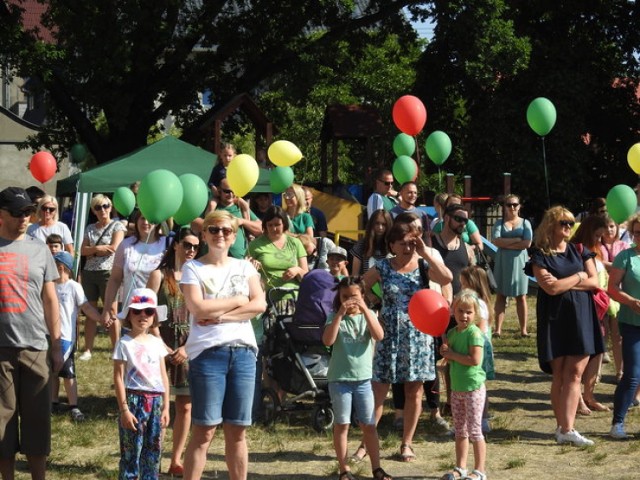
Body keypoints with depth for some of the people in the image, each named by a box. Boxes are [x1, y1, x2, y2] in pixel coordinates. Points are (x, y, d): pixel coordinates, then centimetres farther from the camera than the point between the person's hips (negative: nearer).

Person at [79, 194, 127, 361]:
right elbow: (83, 250, 5)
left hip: (108, 272, -5)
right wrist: (99, 248, -12)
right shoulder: (90, 228, 14)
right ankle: (87, 350, 8)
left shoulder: (117, 226, 0)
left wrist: (92, 250, -4)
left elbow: (114, 248, -12)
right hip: (89, 272, 5)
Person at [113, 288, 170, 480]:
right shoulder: (125, 343, -5)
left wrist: (166, 406, 9)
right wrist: (124, 409, -12)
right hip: (135, 399, -5)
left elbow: (163, 376, 12)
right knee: (131, 453, -3)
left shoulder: (157, 343, 10)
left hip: (155, 401, 5)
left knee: (153, 452, 9)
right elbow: (118, 378, -8)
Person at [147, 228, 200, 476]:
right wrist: (163, 347, -11)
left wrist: (187, 347, -7)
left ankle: (176, 461, 15)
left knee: (185, 406, 6)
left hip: (189, 346, 3)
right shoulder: (160, 275, 1)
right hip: (163, 344, -3)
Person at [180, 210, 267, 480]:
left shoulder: (244, 267, 14)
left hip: (243, 352, 4)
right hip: (207, 353, -3)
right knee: (204, 431, -5)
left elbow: (260, 304, -1)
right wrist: (238, 300, -3)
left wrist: (219, 316, -10)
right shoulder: (193, 268, 3)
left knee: (237, 430, 7)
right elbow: (198, 309, -11)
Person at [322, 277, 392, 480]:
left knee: (369, 425, 5)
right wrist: (340, 314, -19)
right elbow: (328, 341, -15)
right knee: (342, 425, 4)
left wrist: (365, 309, -19)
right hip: (339, 379, -1)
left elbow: (379, 336, -13)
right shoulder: (335, 317, 1)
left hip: (364, 378, 1)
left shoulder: (368, 316, 5)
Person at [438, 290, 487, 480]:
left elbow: (475, 360, -25)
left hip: (473, 388, -8)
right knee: (460, 431, 15)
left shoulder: (474, 333, -15)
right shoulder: (452, 333, 9)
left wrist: (452, 354, -15)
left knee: (474, 430, -3)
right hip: (456, 388, 8)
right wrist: (445, 352, -7)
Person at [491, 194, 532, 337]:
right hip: (502, 262, 1)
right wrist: (516, 240, -11)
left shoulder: (525, 223, 5)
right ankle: (498, 329, 0)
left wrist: (506, 244, -10)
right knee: (500, 296, 1)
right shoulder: (499, 223, 6)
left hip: (519, 262, -1)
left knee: (521, 297, 2)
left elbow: (527, 243, -10)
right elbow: (496, 241, -10)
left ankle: (523, 330, 5)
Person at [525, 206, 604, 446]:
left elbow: (594, 282, 1)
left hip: (581, 318, 3)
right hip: (555, 320, -3)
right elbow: (551, 288, -14)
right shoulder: (540, 256, -1)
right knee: (559, 375, 0)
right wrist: (578, 277, -3)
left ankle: (566, 429, -8)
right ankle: (563, 427, 4)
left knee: (574, 373, -5)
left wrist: (564, 283, -8)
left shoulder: (579, 250, 11)